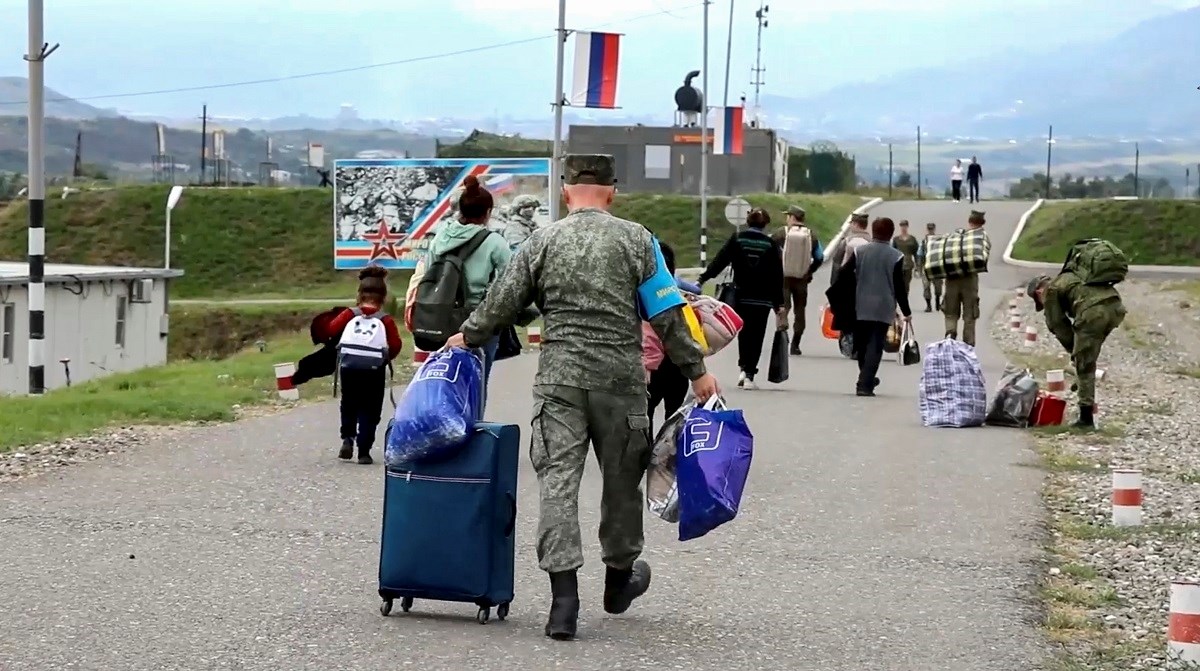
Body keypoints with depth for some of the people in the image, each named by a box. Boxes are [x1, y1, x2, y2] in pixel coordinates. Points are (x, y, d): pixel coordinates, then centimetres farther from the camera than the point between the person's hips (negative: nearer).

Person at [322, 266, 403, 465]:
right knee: (370, 411, 8)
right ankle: (364, 451, 3)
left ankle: (347, 437, 6)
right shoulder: (385, 320, 3)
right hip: (374, 370, -1)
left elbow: (331, 329, -5)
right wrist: (386, 357, 12)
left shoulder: (350, 314, 5)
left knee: (349, 405, 23)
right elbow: (396, 345, -6)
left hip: (348, 367, 1)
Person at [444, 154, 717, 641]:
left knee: (557, 480, -2)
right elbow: (667, 314, -1)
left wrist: (468, 337, 24)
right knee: (621, 478, 16)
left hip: (559, 380, 0)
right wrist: (695, 370, 6)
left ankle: (564, 599, -11)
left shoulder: (542, 242, 3)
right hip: (620, 378, 0)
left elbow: (501, 303, 7)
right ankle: (619, 578, 33)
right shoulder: (635, 240, 0)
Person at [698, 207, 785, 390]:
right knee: (756, 336, 3)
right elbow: (777, 276, 1)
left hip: (741, 296, 1)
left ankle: (743, 368, 4)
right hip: (763, 299, -1)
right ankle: (749, 375, -4)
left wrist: (702, 279, -4)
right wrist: (779, 303, 6)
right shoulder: (770, 244, 0)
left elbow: (720, 261, -6)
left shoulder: (737, 239, -1)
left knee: (744, 333, 18)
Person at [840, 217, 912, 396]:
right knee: (875, 347, -3)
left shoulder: (859, 252, 2)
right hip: (883, 309, -3)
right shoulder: (896, 256, -5)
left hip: (860, 307, 3)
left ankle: (866, 379, 28)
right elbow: (899, 287, -5)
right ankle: (865, 384, -12)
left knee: (862, 346, 15)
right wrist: (906, 312, 5)